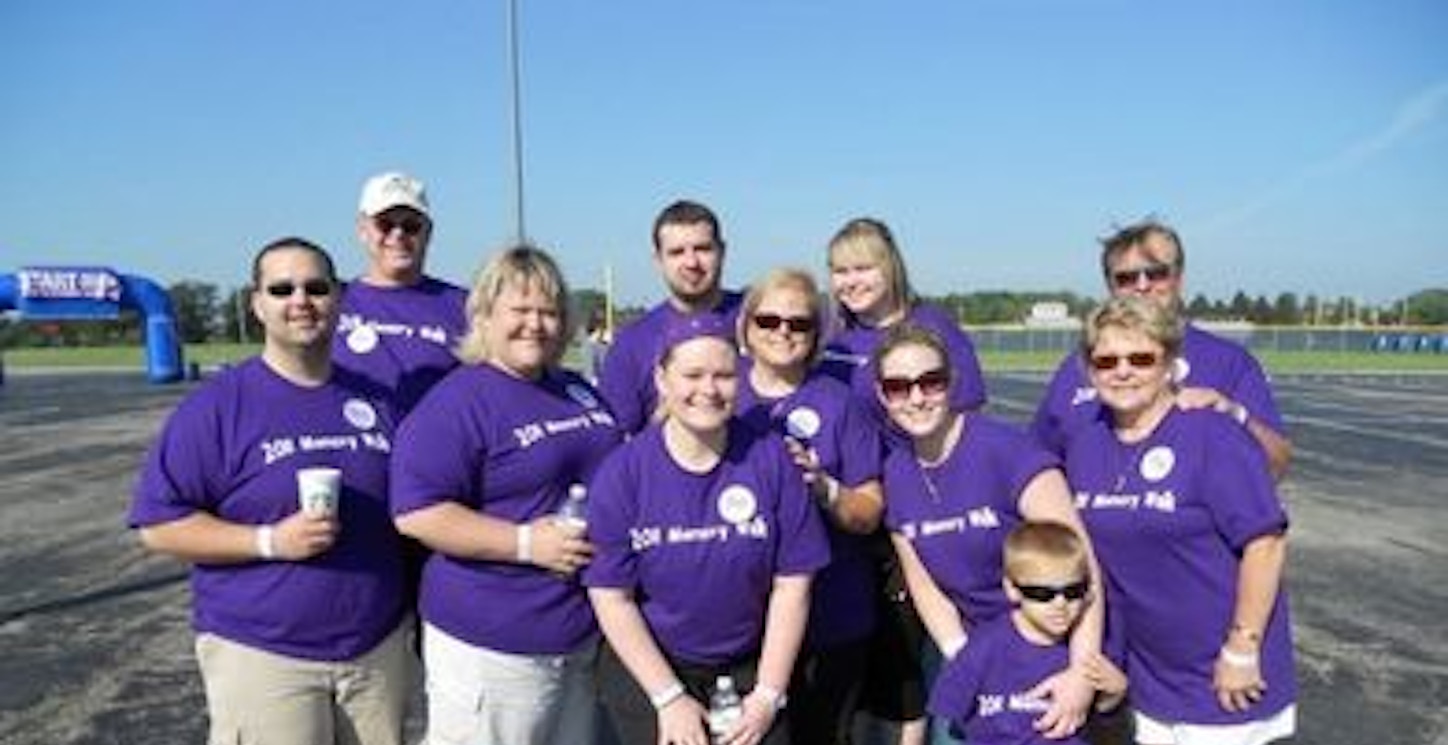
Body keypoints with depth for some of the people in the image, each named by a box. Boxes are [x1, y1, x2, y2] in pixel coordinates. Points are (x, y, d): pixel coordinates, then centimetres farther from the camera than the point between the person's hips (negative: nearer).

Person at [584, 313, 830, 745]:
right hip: (645, 667, -1)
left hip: (749, 666, 1)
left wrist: (768, 695, -6)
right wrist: (670, 698, -10)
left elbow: (792, 583, -5)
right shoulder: (622, 471, -9)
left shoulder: (770, 458, -7)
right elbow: (611, 596, -8)